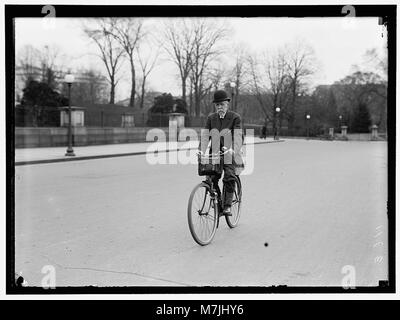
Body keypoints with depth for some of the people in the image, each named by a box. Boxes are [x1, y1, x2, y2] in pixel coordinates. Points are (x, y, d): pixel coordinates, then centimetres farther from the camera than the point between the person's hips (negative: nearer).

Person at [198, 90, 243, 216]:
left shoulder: (235, 117, -2)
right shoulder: (211, 118, 9)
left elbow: (238, 136, -14)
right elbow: (205, 135, -1)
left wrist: (232, 149, -34)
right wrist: (201, 150, -19)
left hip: (229, 154, -3)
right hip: (214, 153, 3)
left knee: (229, 177, -19)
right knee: (212, 178, -8)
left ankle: (227, 206, -14)